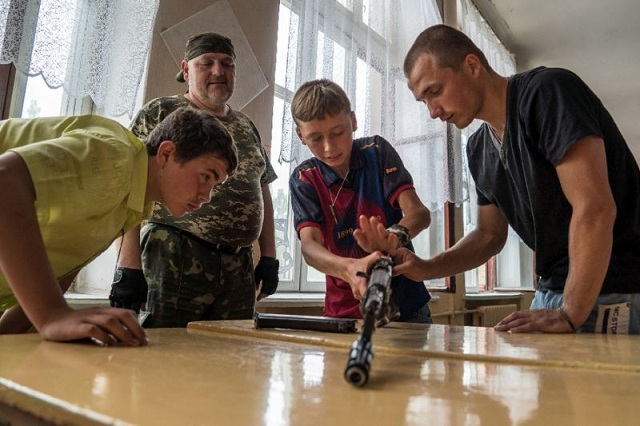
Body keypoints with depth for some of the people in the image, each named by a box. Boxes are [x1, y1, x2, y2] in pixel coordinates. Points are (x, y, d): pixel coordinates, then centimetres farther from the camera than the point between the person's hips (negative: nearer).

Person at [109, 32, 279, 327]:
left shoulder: (247, 127, 18)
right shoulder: (160, 113, 3)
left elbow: (263, 195, 18)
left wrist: (269, 257, 10)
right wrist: (129, 266, -13)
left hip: (240, 267, 5)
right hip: (174, 259, -4)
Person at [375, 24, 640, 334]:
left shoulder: (546, 92, -16)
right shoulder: (479, 148, 6)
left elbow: (594, 208, -23)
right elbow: (490, 234, 13)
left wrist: (569, 315, -23)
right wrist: (426, 268, -1)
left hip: (615, 295, -6)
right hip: (551, 293, 7)